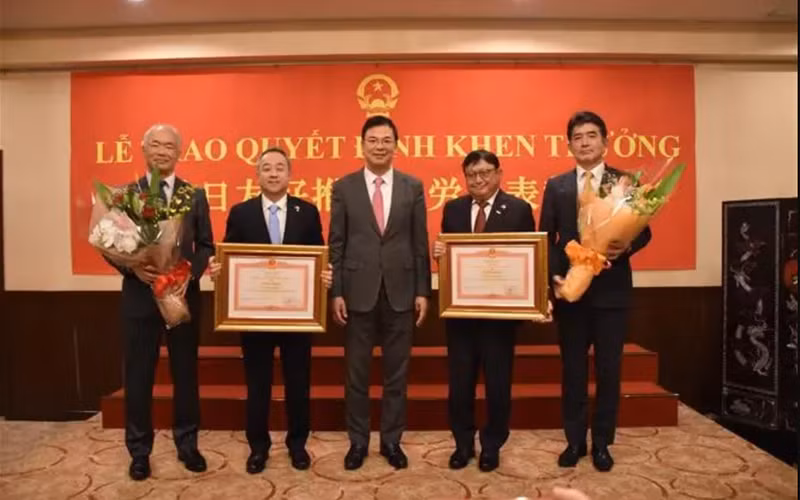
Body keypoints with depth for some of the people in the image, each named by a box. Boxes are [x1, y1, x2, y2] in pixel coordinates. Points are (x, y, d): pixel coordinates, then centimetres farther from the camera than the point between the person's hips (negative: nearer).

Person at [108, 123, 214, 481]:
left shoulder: (196, 195, 5)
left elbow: (206, 246, 4)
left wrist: (191, 270, -15)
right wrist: (133, 267, -17)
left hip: (184, 295, 1)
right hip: (140, 296, 0)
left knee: (185, 372, 10)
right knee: (138, 375, 8)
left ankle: (187, 444, 26)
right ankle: (139, 450, 24)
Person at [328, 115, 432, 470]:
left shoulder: (413, 187, 4)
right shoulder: (344, 187, 2)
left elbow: (420, 243, 4)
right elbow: (336, 245, 1)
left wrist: (422, 291, 0)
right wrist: (336, 292, -4)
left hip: (400, 291, 1)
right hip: (358, 291, 0)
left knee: (396, 371, 10)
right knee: (356, 371, 9)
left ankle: (392, 440, 26)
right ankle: (358, 441, 26)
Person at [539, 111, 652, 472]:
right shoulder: (556, 186, 6)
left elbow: (644, 231, 1)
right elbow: (546, 238, 3)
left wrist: (626, 247, -21)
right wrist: (553, 275, -12)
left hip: (611, 289, -1)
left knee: (608, 369, 8)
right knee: (573, 369, 10)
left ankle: (602, 442, 24)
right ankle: (575, 440, 25)